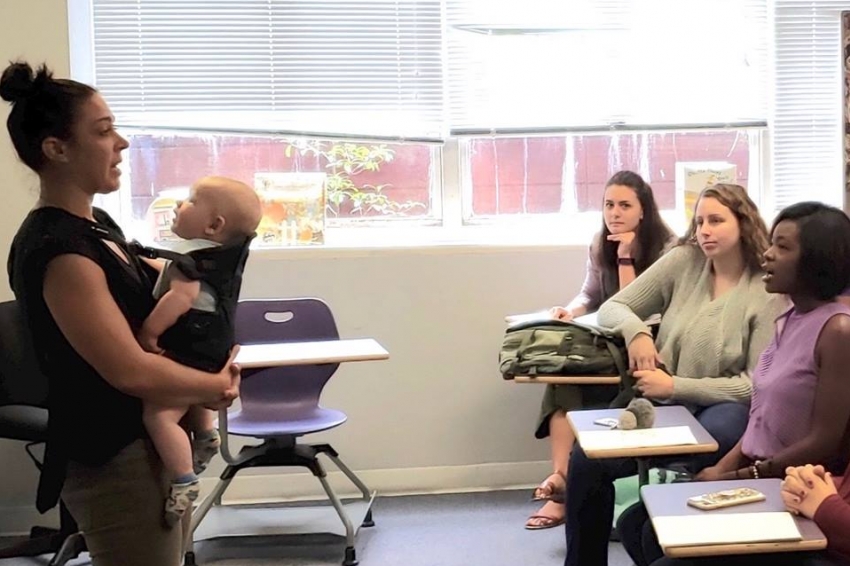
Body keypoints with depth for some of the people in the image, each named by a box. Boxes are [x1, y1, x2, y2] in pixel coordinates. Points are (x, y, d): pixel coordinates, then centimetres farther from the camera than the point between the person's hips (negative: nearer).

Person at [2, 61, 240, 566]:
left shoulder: (98, 223, 7)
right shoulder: (56, 251, -22)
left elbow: (148, 307, 20)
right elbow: (132, 371, -25)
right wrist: (218, 386, -9)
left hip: (155, 440, 9)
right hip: (112, 462, -9)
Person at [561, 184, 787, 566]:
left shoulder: (769, 292, -5)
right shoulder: (682, 262, 5)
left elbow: (758, 385, -9)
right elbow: (612, 308, 10)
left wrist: (674, 387, -16)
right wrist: (635, 331, -14)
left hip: (724, 410, -3)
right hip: (661, 404, 4)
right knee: (586, 459, -22)